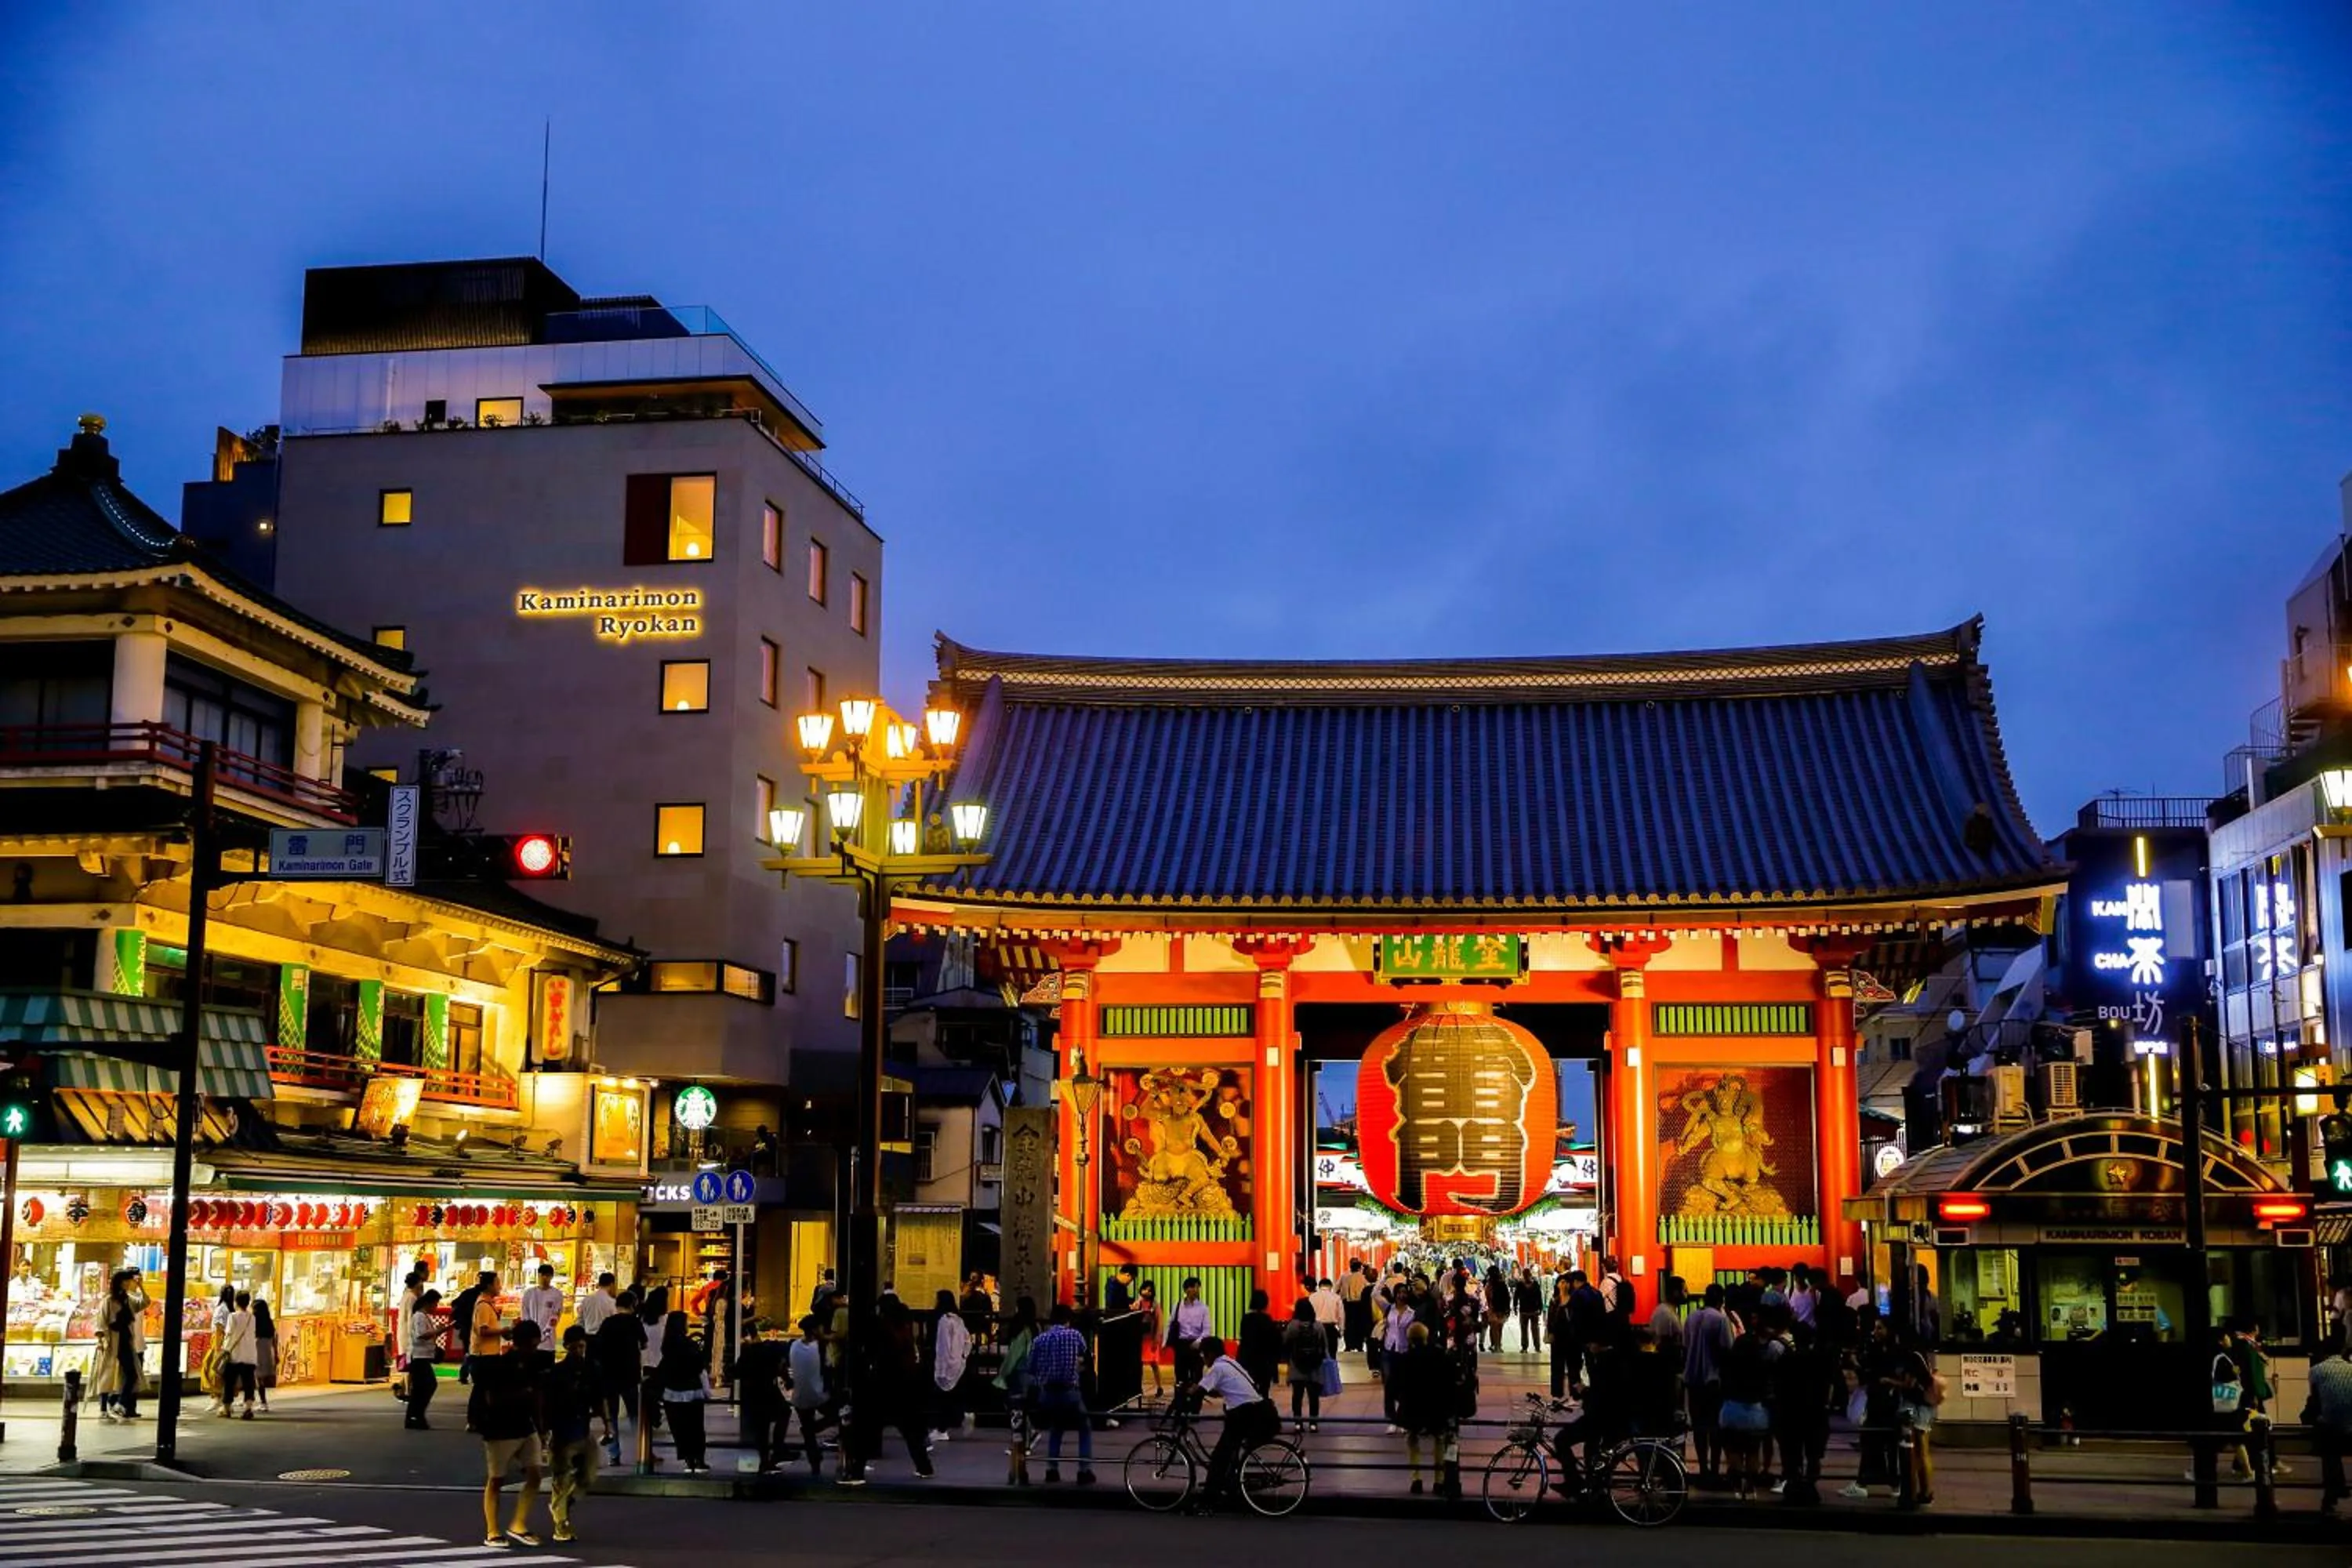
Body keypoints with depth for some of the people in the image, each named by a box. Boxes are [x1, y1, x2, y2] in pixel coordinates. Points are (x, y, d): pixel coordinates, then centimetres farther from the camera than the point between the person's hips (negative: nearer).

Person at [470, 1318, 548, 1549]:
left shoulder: (532, 1362, 4)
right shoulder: (498, 1365, -15)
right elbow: (492, 1400, -22)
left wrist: (541, 1427, 13)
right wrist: (521, 1394, -24)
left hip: (526, 1428, 6)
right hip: (500, 1431, -6)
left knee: (534, 1475, -1)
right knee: (496, 1480, 4)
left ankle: (518, 1525, 9)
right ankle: (491, 1533, 12)